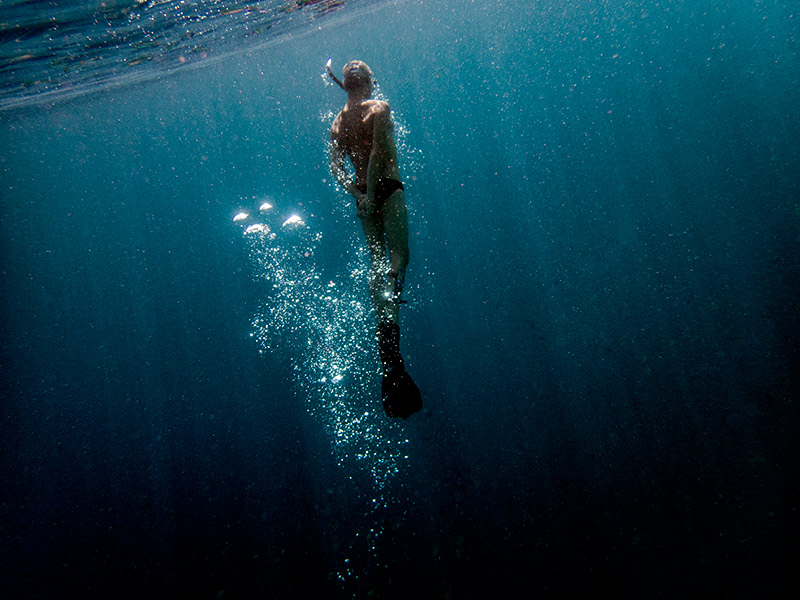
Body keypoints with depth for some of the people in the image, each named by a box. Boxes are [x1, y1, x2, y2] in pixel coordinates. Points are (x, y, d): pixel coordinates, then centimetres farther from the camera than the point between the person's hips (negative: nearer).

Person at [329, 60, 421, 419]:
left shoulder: (337, 122, 13)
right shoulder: (379, 108, -3)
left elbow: (336, 166, 0)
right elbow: (378, 150, -17)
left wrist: (357, 194, -8)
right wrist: (372, 188, -17)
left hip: (363, 195, 6)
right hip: (387, 188, -6)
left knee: (376, 261, 9)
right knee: (398, 255, -10)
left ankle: (383, 321, 7)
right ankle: (389, 325, -31)